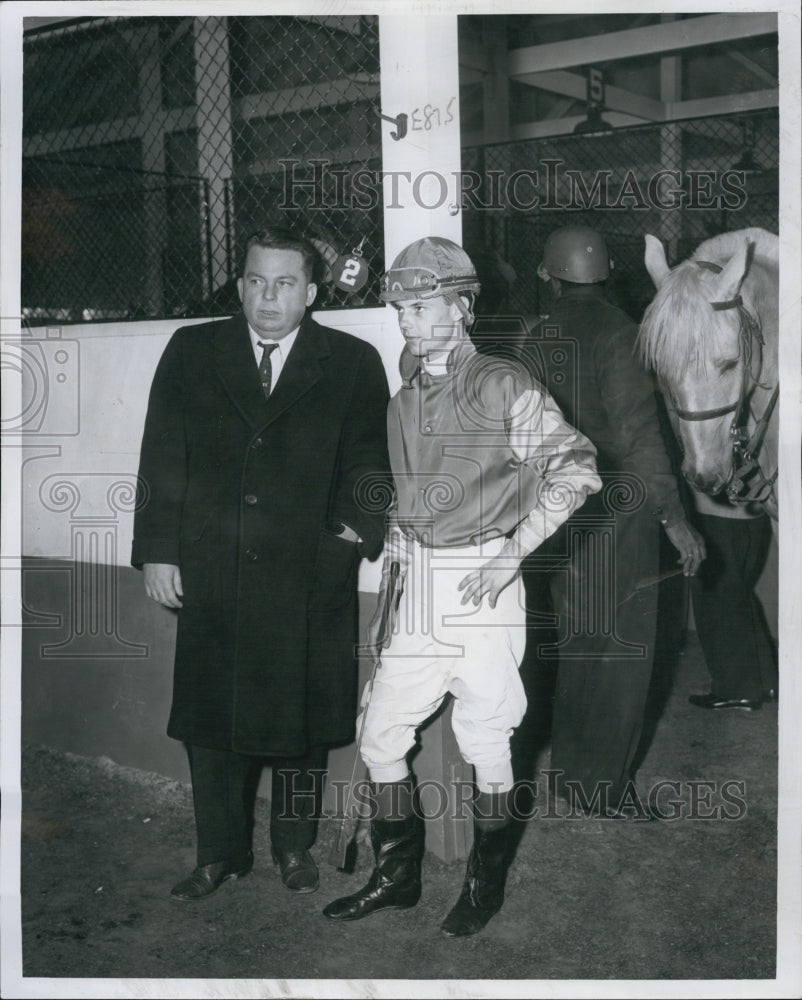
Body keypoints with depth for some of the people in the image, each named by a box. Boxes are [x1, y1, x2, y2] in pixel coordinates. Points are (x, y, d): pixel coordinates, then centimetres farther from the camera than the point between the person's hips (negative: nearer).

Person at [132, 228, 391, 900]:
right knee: (210, 718, 9)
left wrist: (361, 522, -13)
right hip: (210, 576, 1)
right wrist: (158, 549, 0)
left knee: (302, 717, 10)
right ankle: (221, 855, 27)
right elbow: (162, 457, 5)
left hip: (309, 579, -1)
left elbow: (368, 458, 3)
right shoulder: (191, 352, 6)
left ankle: (295, 845, 32)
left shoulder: (353, 364, 3)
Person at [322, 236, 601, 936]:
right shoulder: (405, 401, 14)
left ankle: (487, 885, 22)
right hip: (420, 589, 6)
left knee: (485, 741, 3)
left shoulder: (503, 385, -6)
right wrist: (388, 591, 18)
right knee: (380, 732, 7)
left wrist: (513, 549, -17)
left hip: (483, 583, -6)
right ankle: (397, 876, 24)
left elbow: (576, 469, -11)